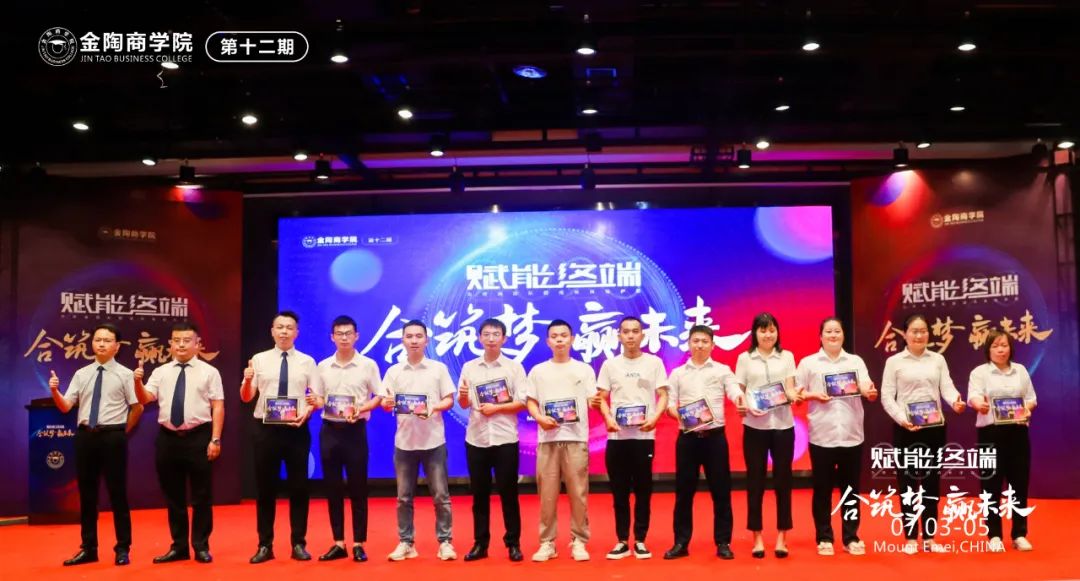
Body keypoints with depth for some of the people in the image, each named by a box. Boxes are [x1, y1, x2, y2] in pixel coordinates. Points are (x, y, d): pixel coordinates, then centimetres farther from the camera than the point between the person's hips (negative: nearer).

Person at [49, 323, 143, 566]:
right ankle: (88, 548, 24)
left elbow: (138, 407, 0)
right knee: (86, 494, 11)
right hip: (85, 436, 4)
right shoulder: (81, 374, 9)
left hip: (113, 437, -4)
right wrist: (54, 391, -14)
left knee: (117, 493, 3)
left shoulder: (125, 374, -1)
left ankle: (123, 549, 14)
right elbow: (65, 407, 3)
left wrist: (122, 431, 1)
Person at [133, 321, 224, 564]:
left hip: (198, 438, -3)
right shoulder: (161, 372, 9)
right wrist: (138, 382, -20)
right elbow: (144, 399, 0)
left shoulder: (209, 372, 0)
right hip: (168, 439, 3)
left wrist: (215, 439, -10)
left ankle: (201, 546, 17)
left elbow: (218, 407, -3)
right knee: (173, 496, 11)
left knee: (201, 496, 4)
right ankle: (179, 546, 23)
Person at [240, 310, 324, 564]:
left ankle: (298, 543, 17)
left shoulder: (307, 362, 4)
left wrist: (307, 411, -16)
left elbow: (317, 397, 3)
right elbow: (246, 397, 3)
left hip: (297, 430, 0)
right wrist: (247, 380, -17)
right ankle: (265, 545, 17)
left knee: (298, 487, 5)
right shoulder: (259, 360, 5)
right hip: (266, 429, 0)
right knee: (265, 488, 6)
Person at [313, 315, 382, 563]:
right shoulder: (323, 366, 8)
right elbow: (318, 399, 12)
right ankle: (338, 543, 16)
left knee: (358, 487, 1)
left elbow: (379, 397, 0)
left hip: (355, 430, -3)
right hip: (329, 430, 3)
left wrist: (361, 409, -17)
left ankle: (358, 544, 10)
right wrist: (315, 402, -11)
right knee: (332, 487, 7)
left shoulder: (368, 365, -1)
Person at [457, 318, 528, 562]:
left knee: (508, 492, 3)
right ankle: (480, 543, 17)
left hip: (505, 438, -2)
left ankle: (513, 543, 13)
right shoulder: (469, 367, 7)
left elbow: (522, 403, -4)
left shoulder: (514, 367, 0)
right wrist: (463, 396, -16)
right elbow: (463, 404, 6)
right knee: (479, 493, 8)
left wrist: (496, 408, -14)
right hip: (476, 438, 2)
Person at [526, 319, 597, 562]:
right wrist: (540, 418, -10)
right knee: (547, 493, 0)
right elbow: (531, 402, 9)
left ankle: (579, 541, 10)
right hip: (547, 438, 1)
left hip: (576, 438, 0)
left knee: (578, 493, -1)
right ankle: (547, 542, 10)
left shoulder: (584, 369, 11)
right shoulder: (538, 371, 12)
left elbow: (593, 402, 7)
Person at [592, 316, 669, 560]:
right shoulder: (610, 364, 8)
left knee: (643, 490, 4)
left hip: (644, 436, -1)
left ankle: (640, 541, 12)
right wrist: (608, 418, -10)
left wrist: (654, 418, -15)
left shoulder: (654, 362, 5)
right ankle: (622, 541, 13)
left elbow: (663, 396, 2)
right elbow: (601, 398, 8)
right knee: (619, 491, 5)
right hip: (617, 436, 1)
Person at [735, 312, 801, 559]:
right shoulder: (744, 359, 5)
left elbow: (790, 389, 2)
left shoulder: (787, 357, 8)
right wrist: (748, 407, -16)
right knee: (755, 480, 3)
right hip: (754, 426, -1)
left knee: (782, 479, 4)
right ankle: (757, 537, 12)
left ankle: (781, 537, 13)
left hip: (783, 424, 1)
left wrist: (794, 396, -20)